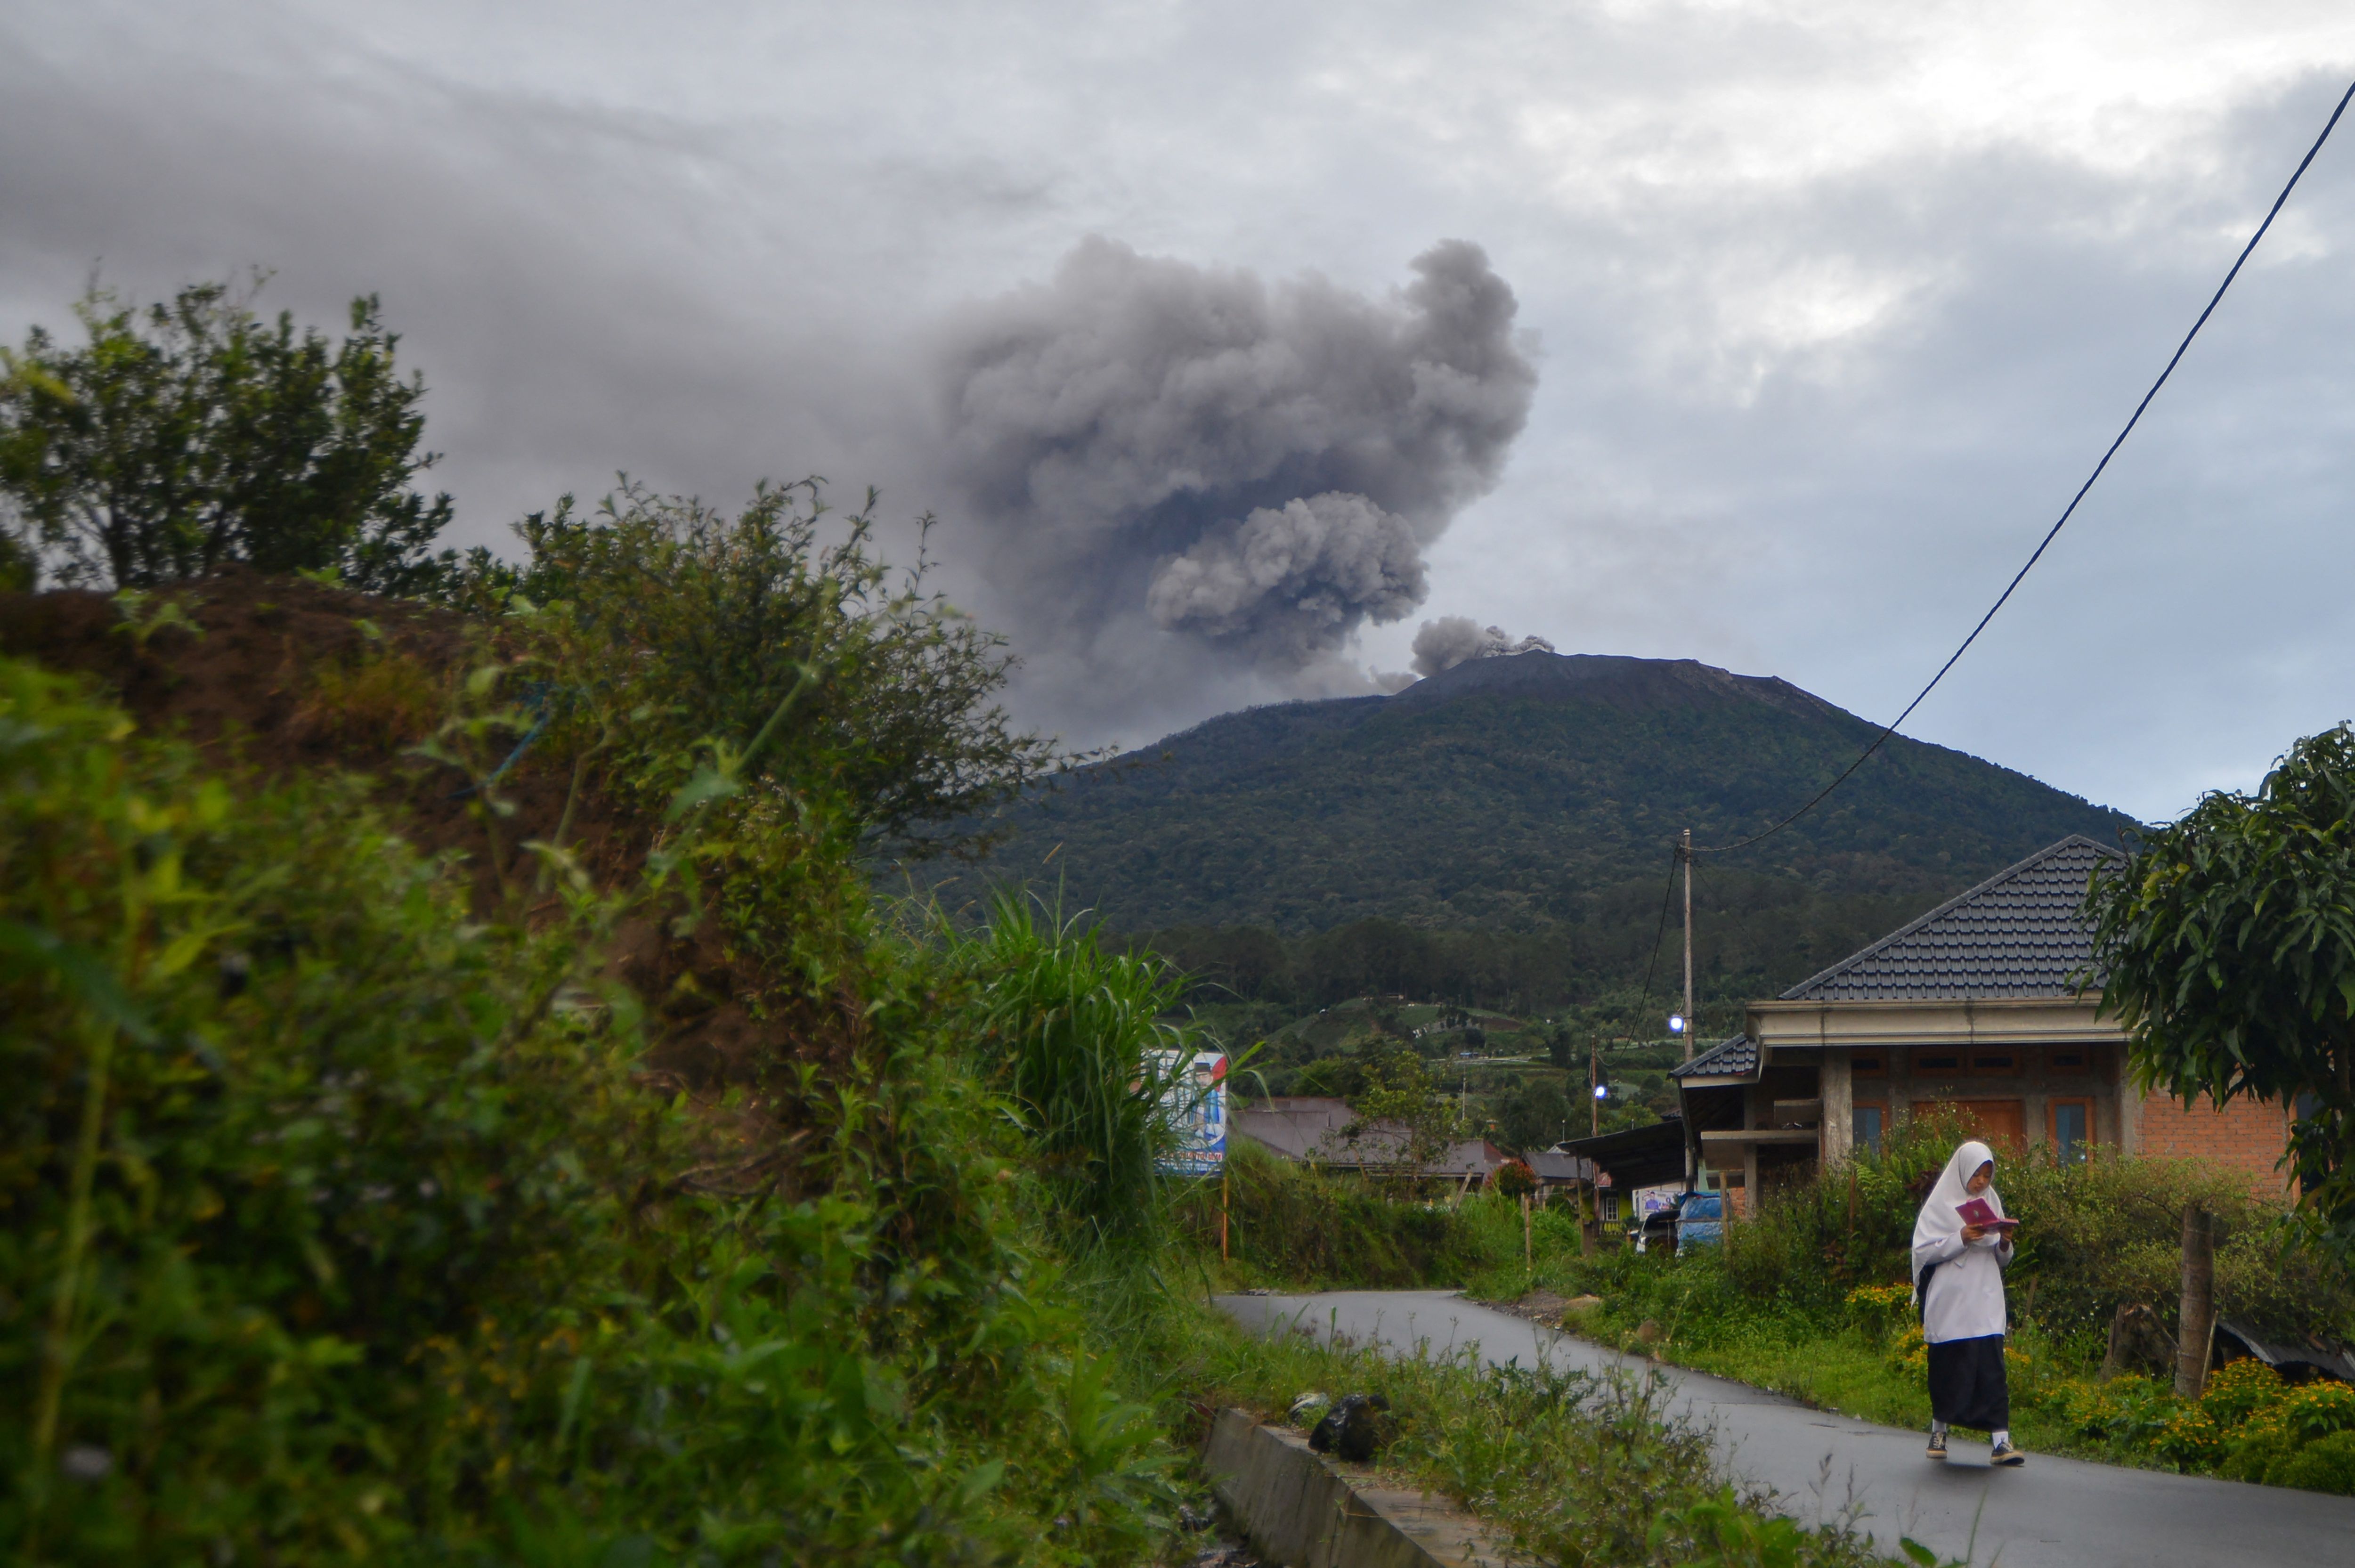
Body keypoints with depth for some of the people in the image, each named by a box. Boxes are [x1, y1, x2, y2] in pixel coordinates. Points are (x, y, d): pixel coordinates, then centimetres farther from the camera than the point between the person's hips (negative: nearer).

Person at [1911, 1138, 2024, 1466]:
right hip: (1949, 1302, -3)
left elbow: (2002, 1261, 17)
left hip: (1985, 1302, 3)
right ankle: (1939, 1430, 21)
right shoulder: (1941, 1203, -1)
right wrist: (1960, 1240, -18)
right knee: (1947, 1366, 3)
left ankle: (2001, 1441, -8)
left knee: (1992, 1368, -6)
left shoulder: (1992, 1201, 13)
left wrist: (2004, 1245, -5)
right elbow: (1922, 1251, -7)